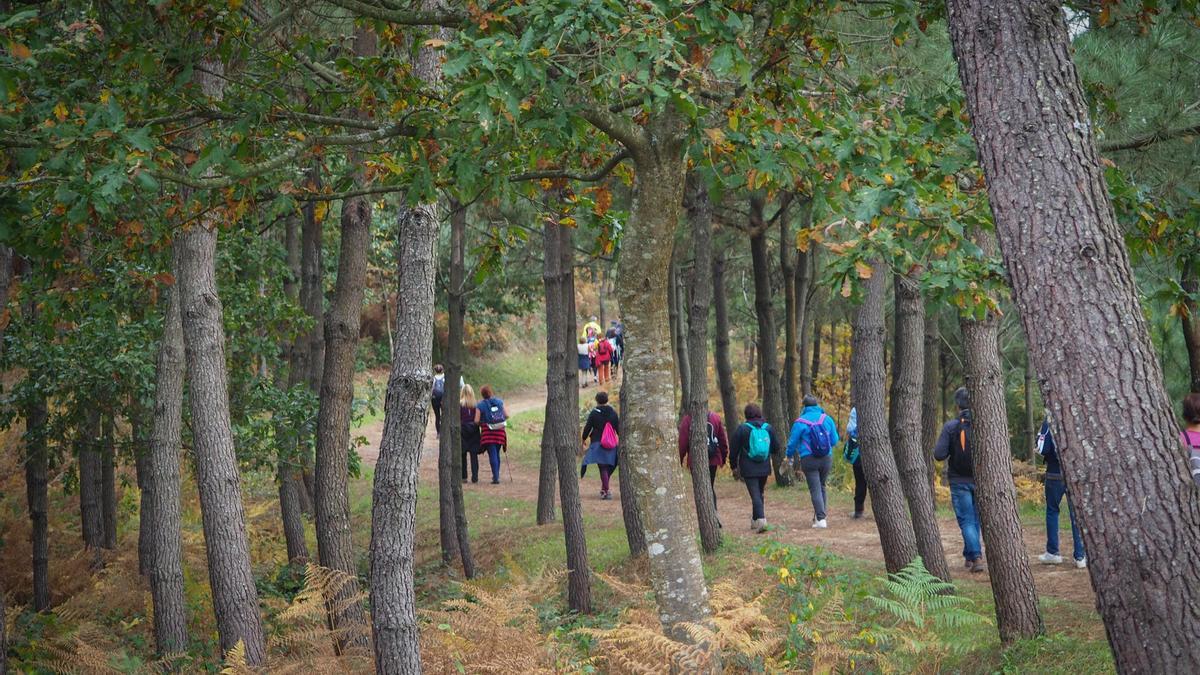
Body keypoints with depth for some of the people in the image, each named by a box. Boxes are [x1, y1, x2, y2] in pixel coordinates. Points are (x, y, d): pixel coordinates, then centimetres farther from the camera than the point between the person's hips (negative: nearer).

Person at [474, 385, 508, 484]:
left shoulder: (480, 405, -8)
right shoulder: (499, 402, 3)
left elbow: (476, 421, -11)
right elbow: (506, 415, 3)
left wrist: (481, 423, 10)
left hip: (488, 432, -4)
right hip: (500, 431, 4)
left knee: (492, 454, -3)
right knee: (497, 454, 17)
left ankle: (496, 477, -8)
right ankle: (496, 475, 26)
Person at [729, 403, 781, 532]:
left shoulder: (742, 429, -7)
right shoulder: (768, 428, 3)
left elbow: (734, 450, -4)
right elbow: (777, 449, 7)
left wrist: (734, 466, 9)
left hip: (749, 469, -4)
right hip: (764, 468, 4)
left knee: (755, 495, -7)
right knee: (759, 493, 18)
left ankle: (761, 519, -23)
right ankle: (755, 521, 26)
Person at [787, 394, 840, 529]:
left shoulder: (800, 422, -8)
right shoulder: (827, 419, 0)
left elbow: (793, 442, -1)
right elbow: (834, 440, 4)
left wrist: (790, 455, 18)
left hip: (809, 460, -4)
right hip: (827, 459, 4)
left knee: (815, 489, -2)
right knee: (822, 487, 19)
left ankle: (821, 519, -11)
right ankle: (820, 515, 24)